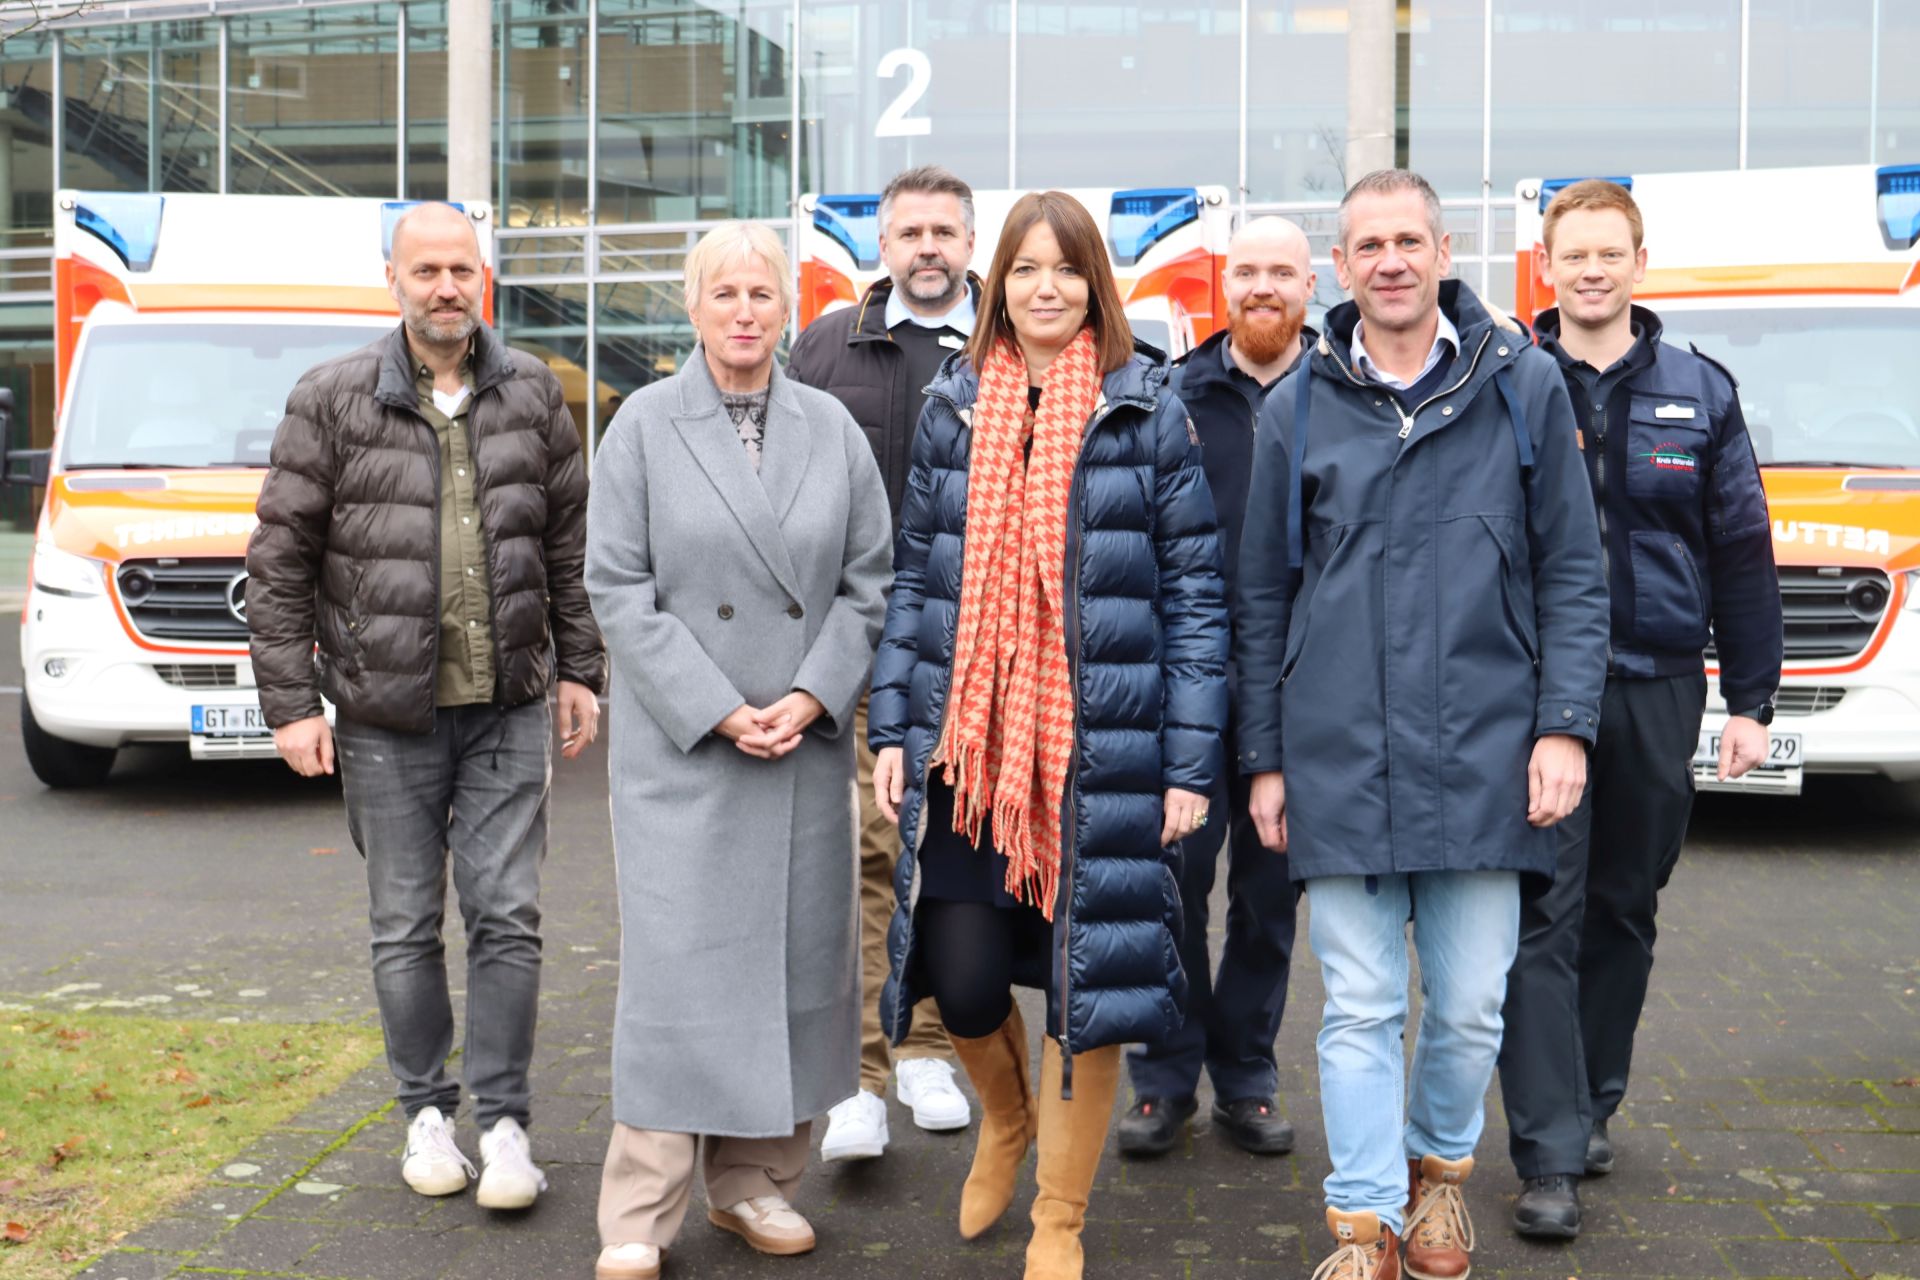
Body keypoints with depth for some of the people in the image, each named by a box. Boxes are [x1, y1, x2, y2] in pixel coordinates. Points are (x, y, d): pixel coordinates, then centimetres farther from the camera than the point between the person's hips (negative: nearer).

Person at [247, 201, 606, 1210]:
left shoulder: (531, 392, 4)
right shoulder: (332, 401, -3)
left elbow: (570, 540, 11)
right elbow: (279, 560, -2)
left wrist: (580, 670, 8)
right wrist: (290, 702, -5)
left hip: (509, 708, 1)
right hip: (386, 712, -1)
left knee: (507, 914, 0)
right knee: (405, 925, 9)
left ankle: (503, 1119, 11)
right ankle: (427, 1112, 25)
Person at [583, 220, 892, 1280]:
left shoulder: (831, 428, 8)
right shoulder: (645, 425, 0)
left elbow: (868, 582, 7)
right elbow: (617, 586, -4)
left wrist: (811, 697, -6)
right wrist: (716, 712, -11)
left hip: (808, 745, 3)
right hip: (680, 747, -3)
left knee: (797, 954, 7)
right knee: (676, 963, -4)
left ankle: (754, 1181, 22)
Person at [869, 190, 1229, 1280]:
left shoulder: (1147, 409, 0)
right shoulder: (955, 406, 9)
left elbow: (1196, 590, -1)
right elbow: (915, 578, 12)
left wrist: (1191, 761, -7)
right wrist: (893, 726, 5)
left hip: (1105, 748, -2)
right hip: (969, 739, 2)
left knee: (1090, 980, 4)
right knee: (962, 977, 1)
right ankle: (1006, 1121, 37)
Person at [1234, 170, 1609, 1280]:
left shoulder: (1522, 385, 3)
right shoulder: (1300, 407, 6)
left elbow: (1572, 574, 5)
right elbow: (1263, 598, 9)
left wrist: (1565, 725, -4)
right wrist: (1264, 758, 7)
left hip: (1481, 758, 0)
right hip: (1339, 763, 0)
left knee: (1471, 1002, 9)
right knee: (1361, 1009, 5)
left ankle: (1440, 1165, 35)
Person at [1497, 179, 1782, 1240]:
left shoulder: (1700, 393, 7)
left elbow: (1741, 552, 9)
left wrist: (1751, 700, 4)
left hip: (1658, 691, 3)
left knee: (1624, 908, 12)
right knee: (1543, 913, -6)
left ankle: (1591, 1101, 28)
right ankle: (1550, 1153, -4)